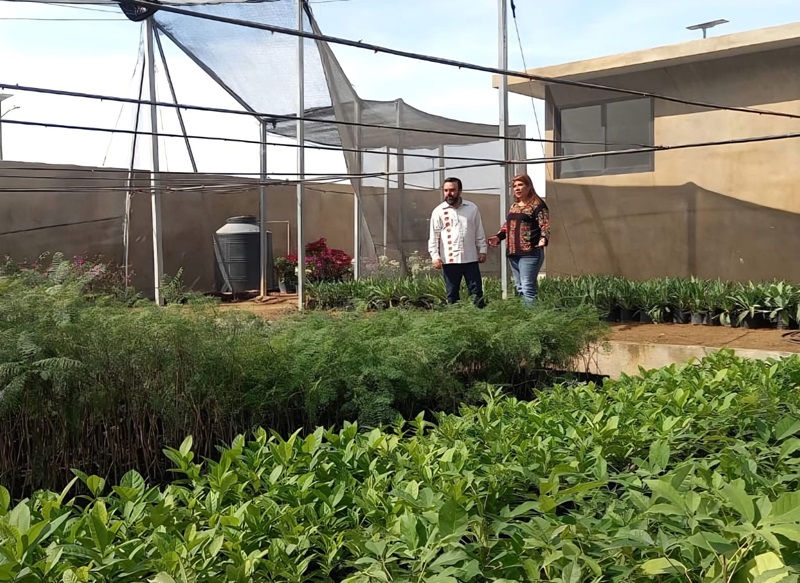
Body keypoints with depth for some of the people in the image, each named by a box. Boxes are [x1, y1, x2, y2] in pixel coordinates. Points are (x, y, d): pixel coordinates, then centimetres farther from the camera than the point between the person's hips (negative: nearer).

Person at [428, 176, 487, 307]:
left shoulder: (472, 208, 7)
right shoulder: (438, 211, 1)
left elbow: (479, 232, 11)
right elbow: (434, 236, -1)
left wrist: (482, 250, 6)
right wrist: (435, 256, -9)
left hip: (470, 258, 1)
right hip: (449, 260, -1)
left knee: (476, 291, 3)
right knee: (452, 293, 5)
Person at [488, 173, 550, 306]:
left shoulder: (537, 204, -5)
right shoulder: (514, 206, 19)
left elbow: (544, 226, -12)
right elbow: (507, 226, 28)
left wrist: (543, 239, -30)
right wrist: (499, 237, 13)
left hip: (529, 253, -9)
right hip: (513, 253, 9)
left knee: (528, 288, -13)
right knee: (519, 287, 13)